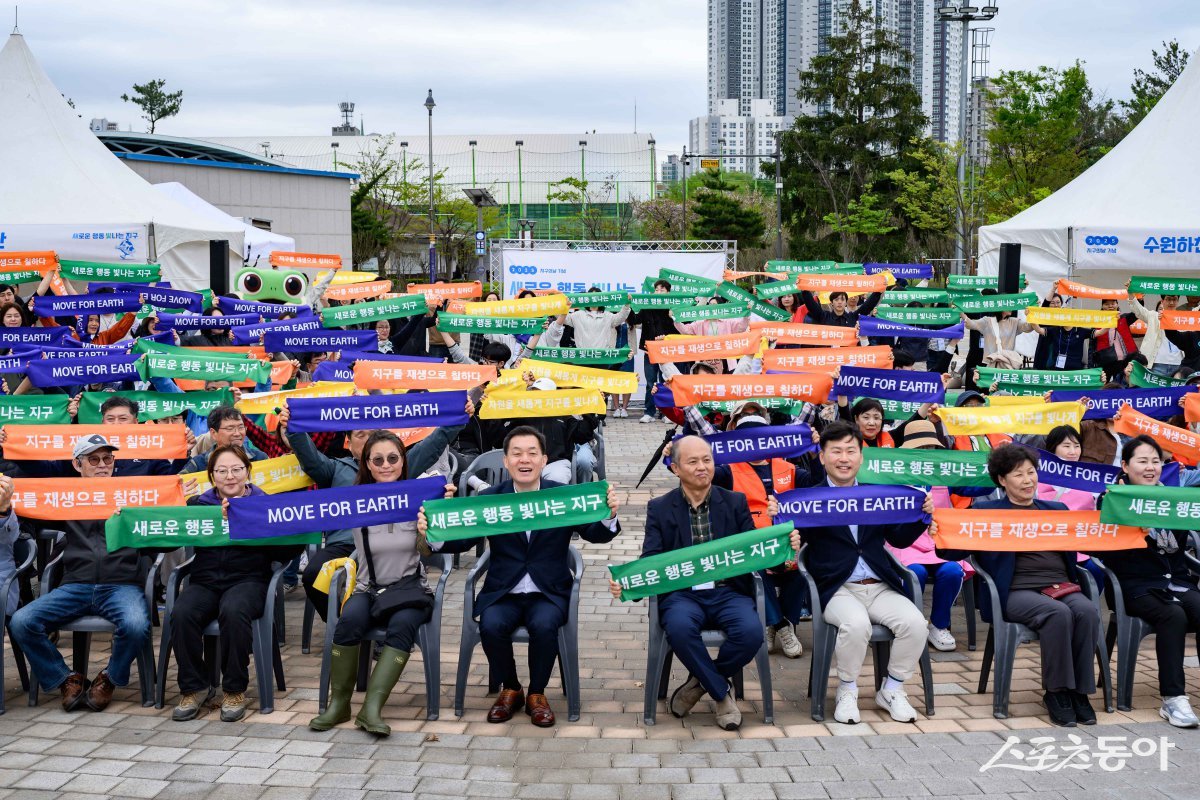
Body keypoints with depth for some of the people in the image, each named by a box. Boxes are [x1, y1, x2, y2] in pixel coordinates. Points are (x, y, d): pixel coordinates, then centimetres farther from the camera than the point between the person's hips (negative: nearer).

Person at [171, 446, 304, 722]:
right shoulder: (199, 504, 15)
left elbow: (285, 553, 1)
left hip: (248, 578, -2)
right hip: (205, 580, 2)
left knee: (234, 612, -34)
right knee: (181, 614, -29)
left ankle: (234, 689, -16)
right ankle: (194, 688, -11)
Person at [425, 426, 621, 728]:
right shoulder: (488, 499, 3)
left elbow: (596, 534, -9)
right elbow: (461, 540, -6)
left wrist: (609, 515, -31)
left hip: (549, 592, -1)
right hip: (502, 593, 1)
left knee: (544, 624, -31)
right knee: (491, 625, -28)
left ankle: (537, 694, -4)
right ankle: (510, 689, 1)